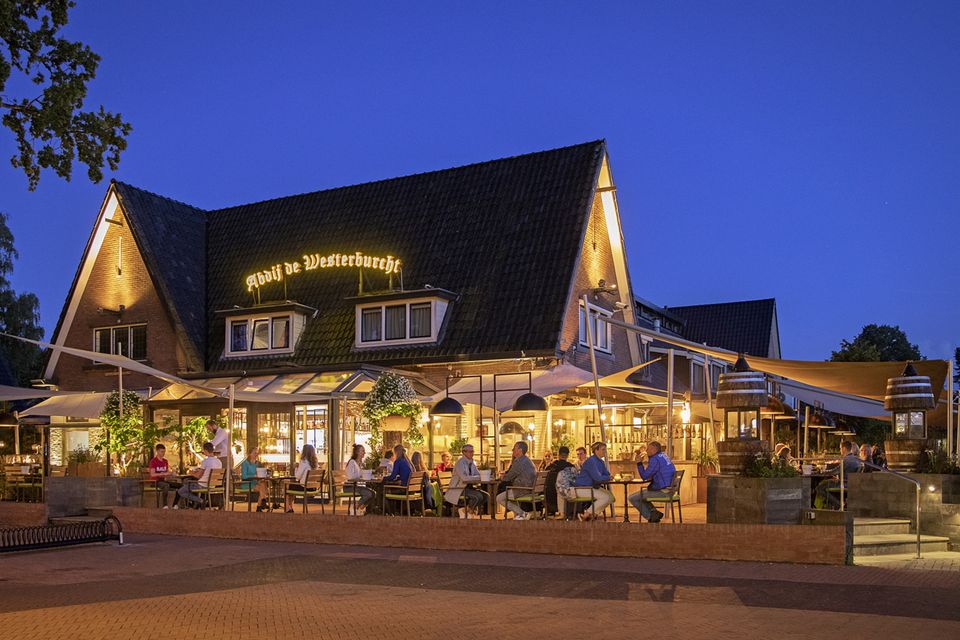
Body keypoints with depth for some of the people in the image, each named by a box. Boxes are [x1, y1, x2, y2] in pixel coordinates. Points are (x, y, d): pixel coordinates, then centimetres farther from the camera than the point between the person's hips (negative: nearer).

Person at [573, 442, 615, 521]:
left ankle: (593, 514, 8)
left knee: (611, 496, 1)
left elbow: (607, 475, 14)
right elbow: (598, 478, -25)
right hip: (581, 488, -10)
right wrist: (608, 477, -6)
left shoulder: (601, 462, 11)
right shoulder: (591, 461, -19)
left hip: (592, 487, 10)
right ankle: (585, 515, -11)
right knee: (606, 497, -20)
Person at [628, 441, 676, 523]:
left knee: (632, 498, -7)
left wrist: (639, 462, -9)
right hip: (670, 489, 10)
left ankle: (652, 516, -1)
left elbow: (645, 476, -16)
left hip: (662, 491, -10)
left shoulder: (655, 459, -17)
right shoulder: (664, 456, 13)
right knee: (642, 493, 29)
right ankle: (654, 513, 15)